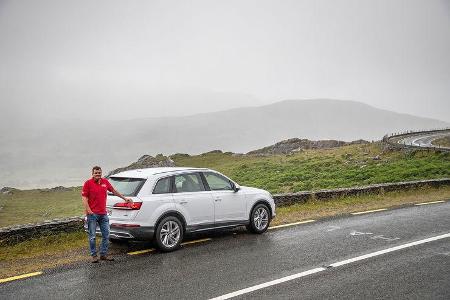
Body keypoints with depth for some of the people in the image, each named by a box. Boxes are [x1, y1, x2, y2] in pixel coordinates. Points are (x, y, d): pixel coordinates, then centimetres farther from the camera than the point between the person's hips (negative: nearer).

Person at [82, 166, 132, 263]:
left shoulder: (105, 182, 9)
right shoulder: (88, 183, -5)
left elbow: (114, 191, 22)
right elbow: (84, 198, -7)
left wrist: (125, 198, 26)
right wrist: (88, 210, -18)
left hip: (103, 214, 5)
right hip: (92, 214, -5)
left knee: (106, 235, 8)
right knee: (92, 236, 2)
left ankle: (104, 254, 18)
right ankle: (94, 255, 12)